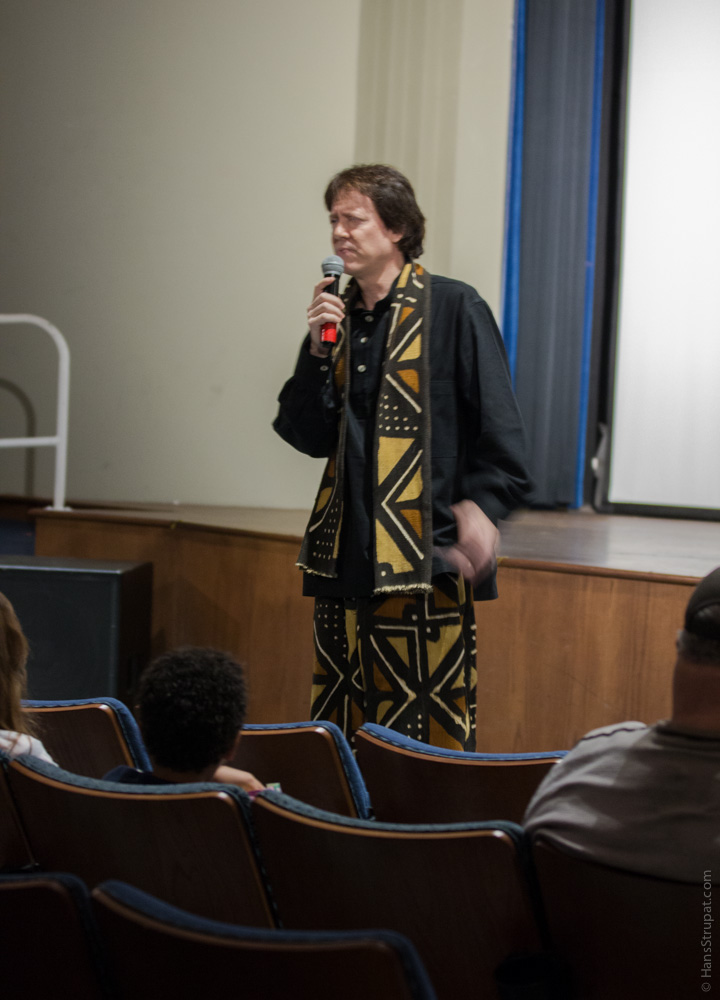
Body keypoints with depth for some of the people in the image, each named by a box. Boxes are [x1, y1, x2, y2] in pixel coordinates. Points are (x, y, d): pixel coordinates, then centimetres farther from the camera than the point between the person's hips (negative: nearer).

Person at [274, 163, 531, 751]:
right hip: (347, 558, 6)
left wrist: (481, 505, -17)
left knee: (430, 729, -4)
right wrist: (318, 350, 0)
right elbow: (310, 437, 11)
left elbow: (498, 425, -6)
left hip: (427, 555, -6)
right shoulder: (339, 316, 15)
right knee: (340, 728, 8)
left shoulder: (453, 308, -2)